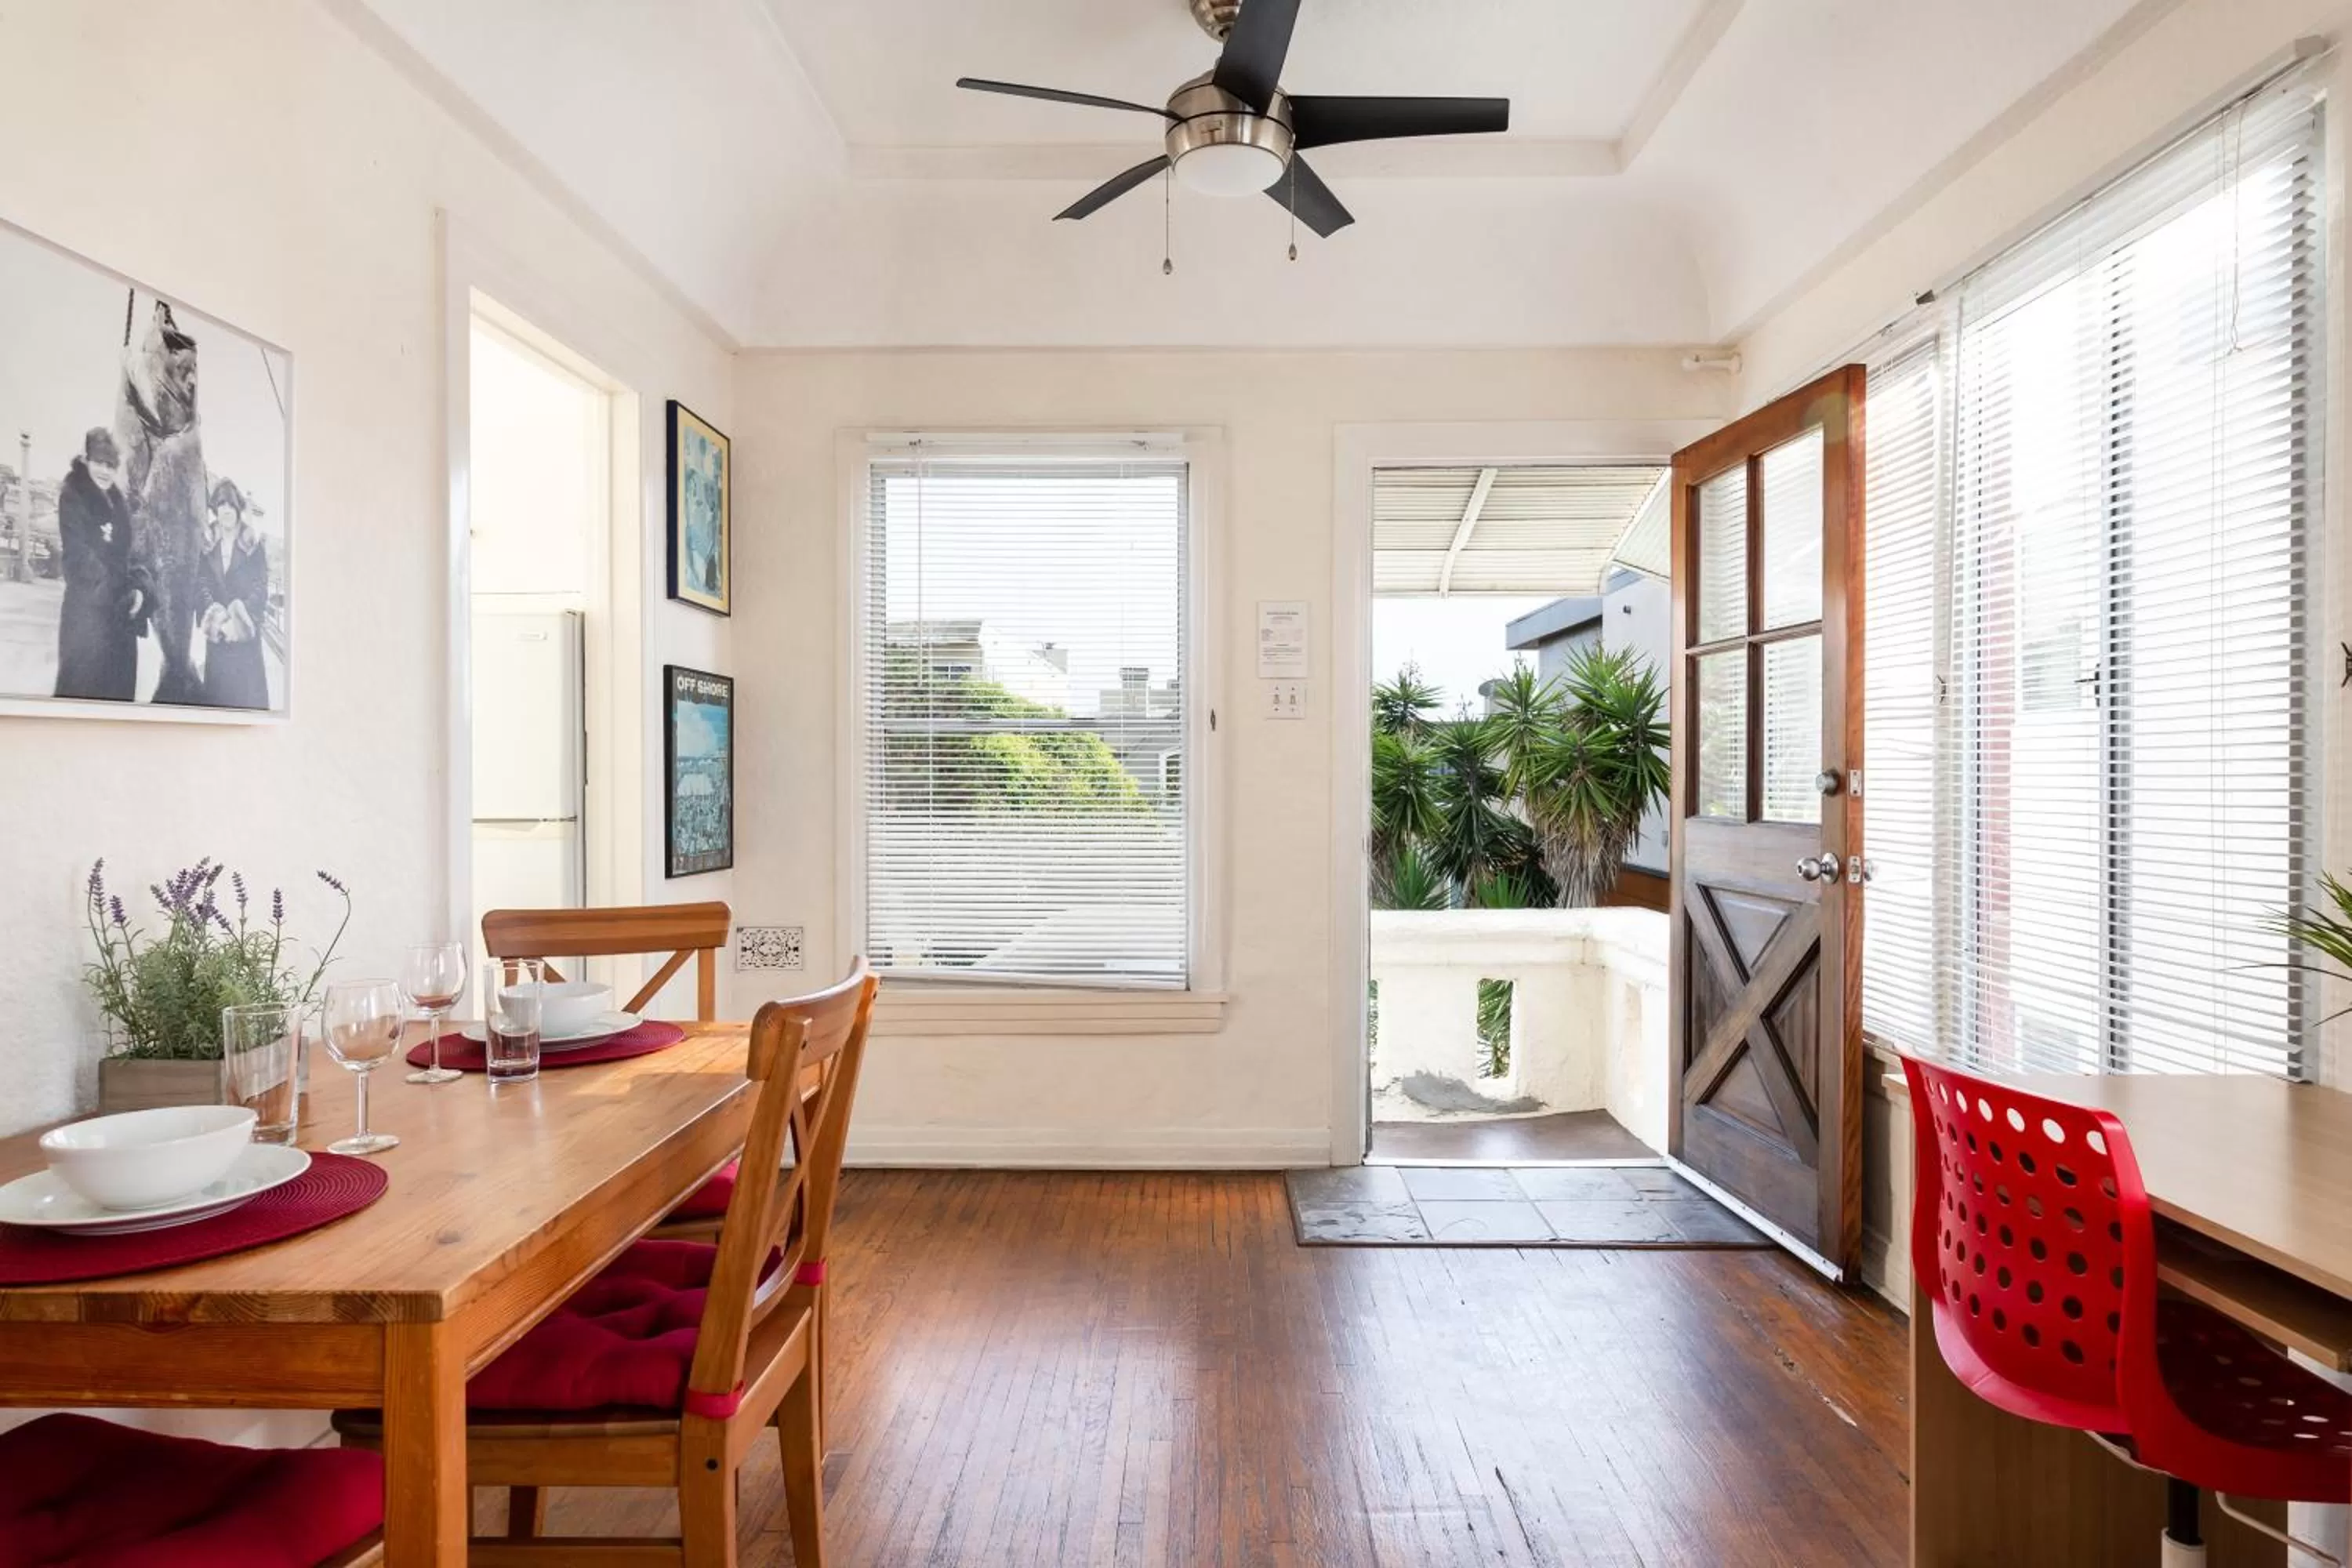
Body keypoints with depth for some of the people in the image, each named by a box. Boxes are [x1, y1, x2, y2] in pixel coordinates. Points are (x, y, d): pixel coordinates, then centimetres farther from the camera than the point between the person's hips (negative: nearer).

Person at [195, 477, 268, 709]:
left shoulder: (253, 543, 1)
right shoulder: (207, 542, 8)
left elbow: (260, 587, -5)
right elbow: (202, 583, 2)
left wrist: (239, 615, -16)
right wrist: (216, 615, -14)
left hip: (246, 629, -2)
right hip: (216, 630, 2)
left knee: (248, 686, -3)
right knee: (218, 685, 2)